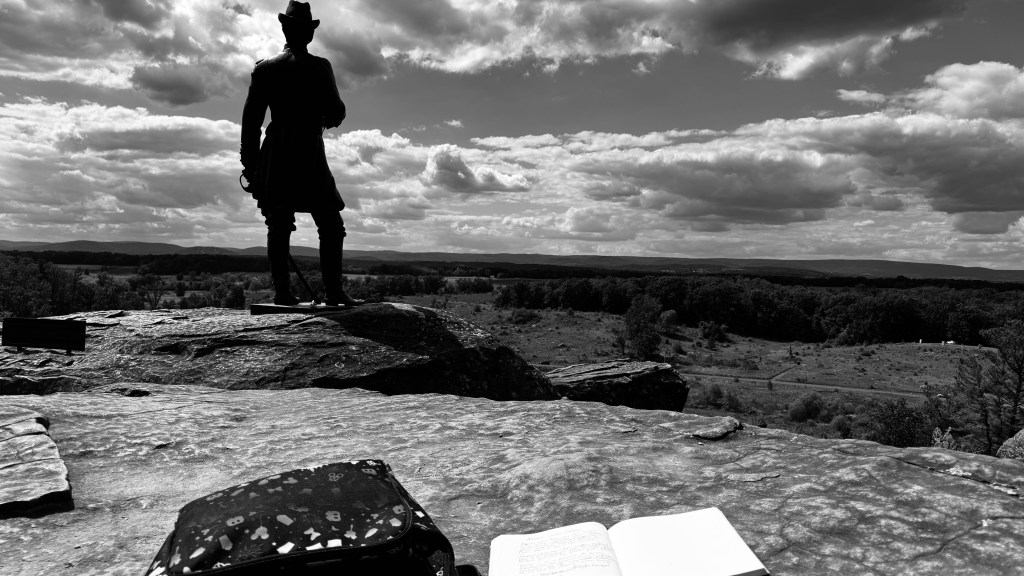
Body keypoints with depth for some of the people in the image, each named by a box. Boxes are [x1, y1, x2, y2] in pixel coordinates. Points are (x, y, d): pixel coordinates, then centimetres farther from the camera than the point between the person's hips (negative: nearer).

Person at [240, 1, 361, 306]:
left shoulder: (264, 67, 8)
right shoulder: (319, 67, -2)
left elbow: (251, 120, 6)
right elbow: (336, 113, -5)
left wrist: (249, 163, 11)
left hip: (274, 158, 4)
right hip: (310, 156, -4)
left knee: (278, 226, 7)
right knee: (331, 226, 1)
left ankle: (282, 292, 5)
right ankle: (333, 291, -6)